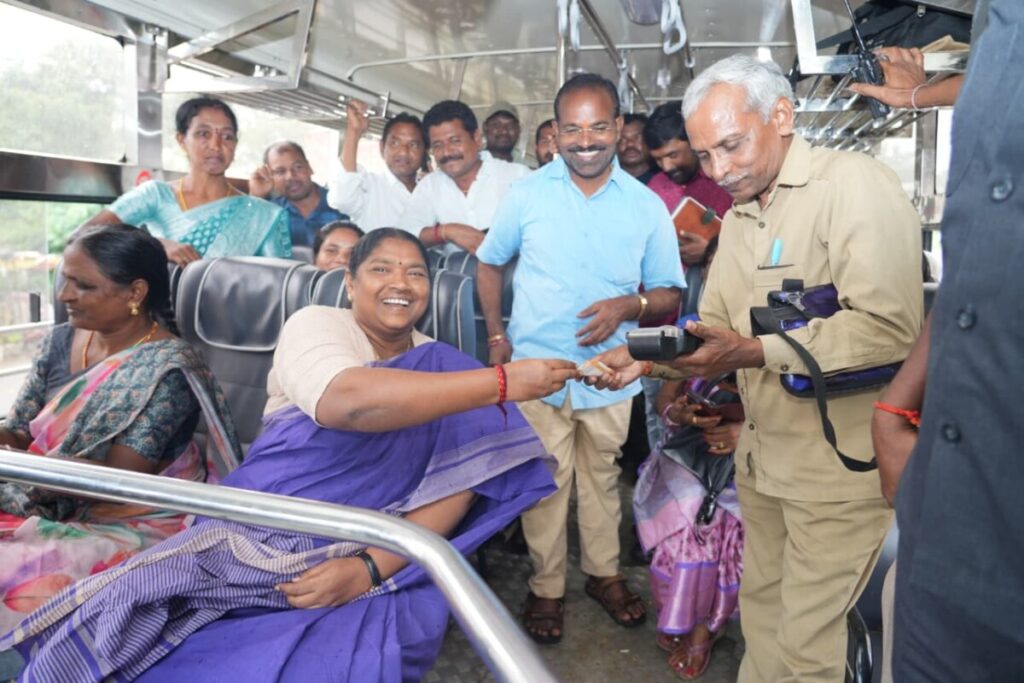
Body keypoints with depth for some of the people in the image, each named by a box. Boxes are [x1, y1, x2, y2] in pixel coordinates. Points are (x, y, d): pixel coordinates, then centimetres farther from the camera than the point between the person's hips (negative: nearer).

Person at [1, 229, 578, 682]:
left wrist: (370, 568, -19)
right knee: (104, 634, -21)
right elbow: (346, 401, -27)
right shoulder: (315, 325, -2)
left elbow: (454, 487, -2)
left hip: (377, 559, 2)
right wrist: (500, 382, -27)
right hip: (264, 539, -1)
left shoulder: (443, 370, 10)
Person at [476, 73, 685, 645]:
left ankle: (605, 573, 38)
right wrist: (497, 334, 0)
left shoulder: (647, 206, -1)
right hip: (538, 367, -1)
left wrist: (629, 305, -18)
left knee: (602, 478, 18)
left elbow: (670, 294, 3)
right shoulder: (527, 194, -2)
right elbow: (490, 262, 10)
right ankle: (547, 587, 27)